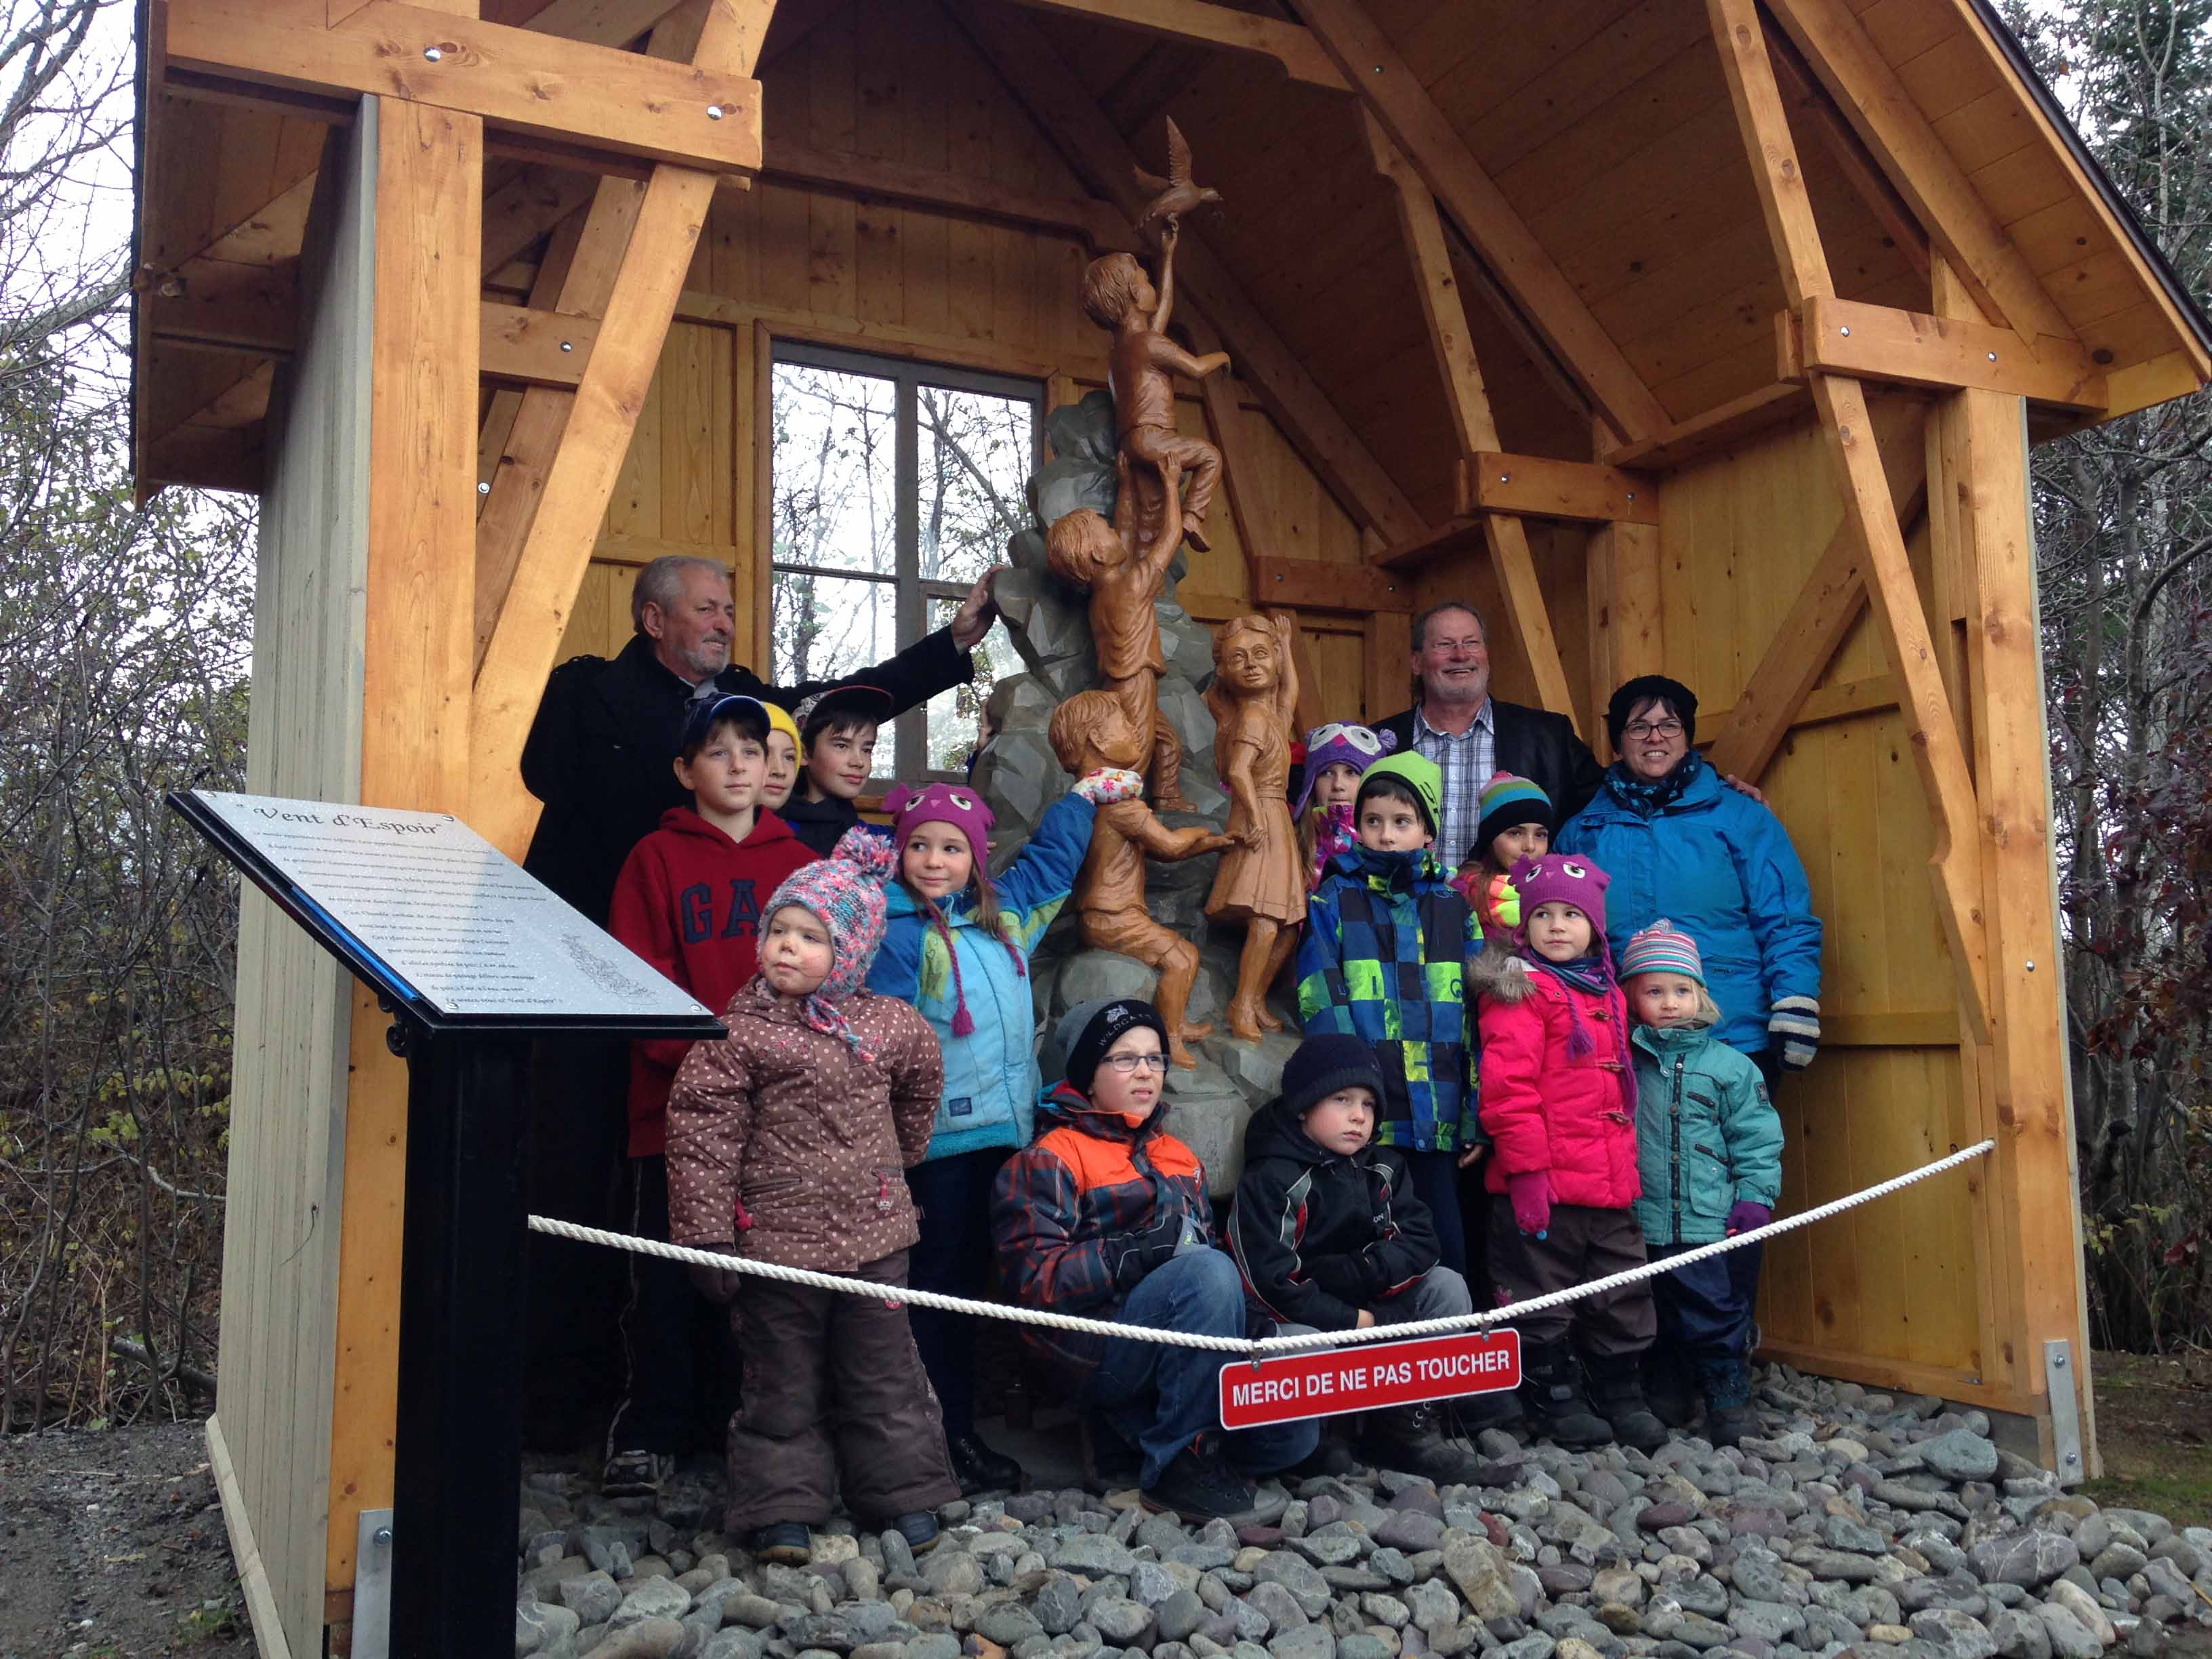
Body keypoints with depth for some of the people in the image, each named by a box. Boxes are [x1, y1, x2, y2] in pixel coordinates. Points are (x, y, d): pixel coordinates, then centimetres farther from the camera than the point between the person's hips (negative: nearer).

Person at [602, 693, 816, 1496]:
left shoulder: (801, 864, 10)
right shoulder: (656, 860, 2)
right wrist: (701, 1055, -17)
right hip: (677, 1099, -2)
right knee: (665, 1274, 3)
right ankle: (648, 1432, 16)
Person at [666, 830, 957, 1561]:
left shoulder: (891, 1026, -1)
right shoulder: (738, 1034, -11)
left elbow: (921, 1085, 21)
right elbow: (700, 1138, -12)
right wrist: (708, 1237, -14)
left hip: (873, 1234, 3)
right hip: (777, 1241, -3)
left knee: (884, 1372, 14)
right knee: (783, 1380, 9)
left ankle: (903, 1493, 29)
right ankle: (783, 1506, 24)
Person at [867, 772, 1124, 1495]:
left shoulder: (1004, 913, 9)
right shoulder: (897, 935, -11)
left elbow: (1049, 860, 28)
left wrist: (1085, 795, 36)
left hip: (1000, 1134, 7)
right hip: (937, 1143, -7)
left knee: (969, 1283, 14)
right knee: (932, 1289, 0)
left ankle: (961, 1433, 24)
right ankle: (928, 1445, 9)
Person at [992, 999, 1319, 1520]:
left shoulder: (1179, 1157, 23)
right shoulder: (1050, 1160, -1)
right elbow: (1034, 1280, -12)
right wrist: (1135, 1254, -23)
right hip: (1095, 1350, -7)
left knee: (1291, 1434, -13)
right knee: (1208, 1269, -31)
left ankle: (1147, 1426, 10)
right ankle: (1176, 1464, -22)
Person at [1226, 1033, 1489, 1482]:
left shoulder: (1384, 1169, 6)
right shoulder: (1269, 1182, -13)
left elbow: (1418, 1244, -6)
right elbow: (1272, 1282, -20)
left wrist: (1351, 1274, -20)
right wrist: (1353, 1322, -18)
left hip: (1370, 1313, 7)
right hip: (1297, 1320, -6)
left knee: (1447, 1285, -11)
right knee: (1301, 1347, -39)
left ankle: (1416, 1423, -9)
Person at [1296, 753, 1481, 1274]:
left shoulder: (1453, 907, 13)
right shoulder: (1334, 900, 3)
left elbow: (1474, 1012, 11)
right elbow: (1321, 1005, -5)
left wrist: (1475, 1112, 5)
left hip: (1436, 1116, 3)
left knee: (1447, 1251, 9)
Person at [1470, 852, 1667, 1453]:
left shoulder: (1608, 996, 15)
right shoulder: (1519, 991, -9)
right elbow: (1508, 1088, -16)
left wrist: (1629, 1163, 19)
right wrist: (1526, 1169, -20)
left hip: (1610, 1183, 7)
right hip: (1545, 1186, -7)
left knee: (1622, 1295, 16)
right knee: (1543, 1297, 6)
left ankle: (1622, 1395, 30)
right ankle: (1555, 1398, 21)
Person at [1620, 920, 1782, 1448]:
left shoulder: (1731, 1066, 0)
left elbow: (1757, 1142, 1)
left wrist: (1754, 1201, -5)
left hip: (1715, 1228, -2)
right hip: (1644, 1230, 2)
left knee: (1718, 1318, 2)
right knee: (1659, 1321, 14)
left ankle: (1730, 1402, 17)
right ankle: (1664, 1402, 28)